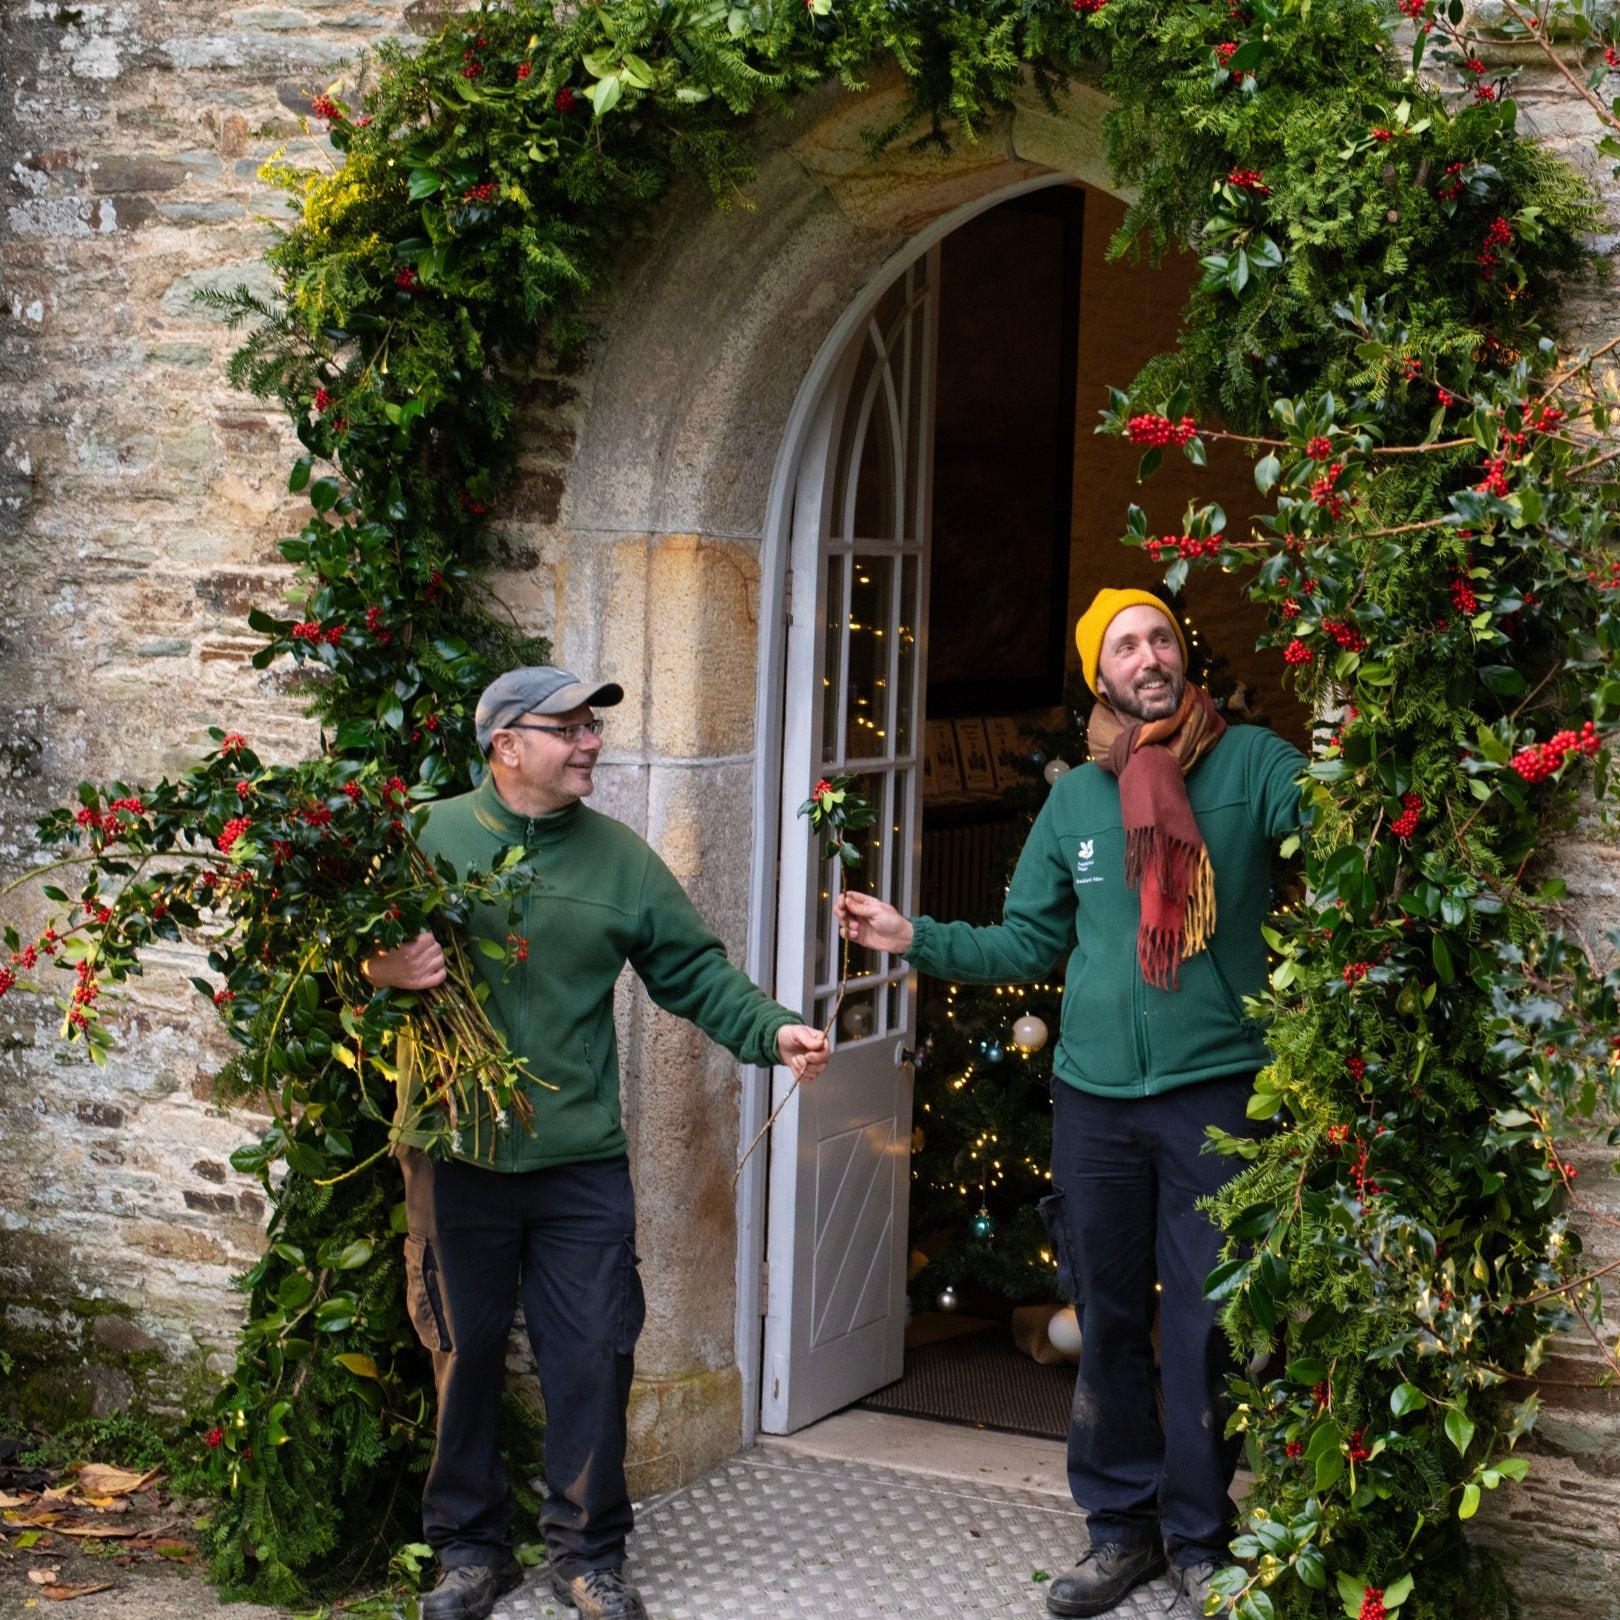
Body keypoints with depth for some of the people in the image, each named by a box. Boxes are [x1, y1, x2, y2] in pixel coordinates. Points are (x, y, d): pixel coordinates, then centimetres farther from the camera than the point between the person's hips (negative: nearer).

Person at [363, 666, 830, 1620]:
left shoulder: (619, 856, 6)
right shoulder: (432, 838, -1)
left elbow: (694, 971, 7)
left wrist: (772, 1031, -9)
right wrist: (380, 971, -20)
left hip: (582, 1163, 1)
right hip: (457, 1157, -1)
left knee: (593, 1359, 4)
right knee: (464, 1356, 9)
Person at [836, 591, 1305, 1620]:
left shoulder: (1252, 763, -2)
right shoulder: (1076, 799, 11)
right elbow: (1027, 946, 17)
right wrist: (914, 937, 9)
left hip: (1215, 1090, -4)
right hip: (1094, 1098, 4)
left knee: (1204, 1329, -1)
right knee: (1106, 1321, 11)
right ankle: (1122, 1525, 24)